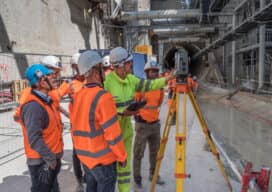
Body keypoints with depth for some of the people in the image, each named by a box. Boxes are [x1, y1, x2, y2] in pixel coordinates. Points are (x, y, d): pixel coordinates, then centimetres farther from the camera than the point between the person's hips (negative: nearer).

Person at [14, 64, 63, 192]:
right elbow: (34, 138, -28)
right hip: (42, 161, -9)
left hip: (51, 158, 9)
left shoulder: (45, 100, 6)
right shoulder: (33, 106, -24)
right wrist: (50, 158, -21)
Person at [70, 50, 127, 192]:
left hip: (84, 156, 7)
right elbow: (113, 133, -20)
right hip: (103, 158, -7)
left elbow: (75, 128, 10)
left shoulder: (77, 96, 2)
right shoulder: (103, 97, -21)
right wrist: (122, 156, -7)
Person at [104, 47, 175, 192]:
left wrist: (170, 78, 1)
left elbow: (149, 85, 7)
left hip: (126, 127, 7)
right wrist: (122, 113, -26)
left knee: (125, 162, 17)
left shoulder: (130, 79, 0)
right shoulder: (106, 81, -21)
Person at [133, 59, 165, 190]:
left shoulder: (160, 86, 5)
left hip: (155, 123, 6)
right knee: (139, 153, 3)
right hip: (142, 124, -5)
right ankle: (137, 178, 17)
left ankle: (153, 174, 33)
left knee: (155, 151, 16)